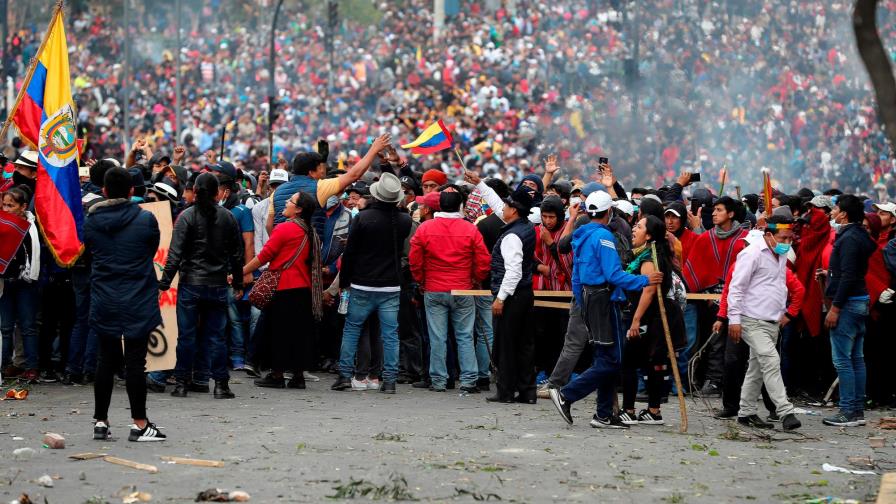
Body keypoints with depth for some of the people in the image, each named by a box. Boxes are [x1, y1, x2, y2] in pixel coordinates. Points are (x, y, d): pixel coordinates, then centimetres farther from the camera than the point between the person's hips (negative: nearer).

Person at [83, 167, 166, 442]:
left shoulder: (91, 222, -1)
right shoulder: (146, 220, -8)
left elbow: (90, 252, 10)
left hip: (103, 302, 3)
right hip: (138, 303, -3)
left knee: (106, 360, 12)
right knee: (135, 361, 0)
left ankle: (101, 422, 16)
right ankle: (139, 424, 2)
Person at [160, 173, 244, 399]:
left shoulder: (186, 217, -6)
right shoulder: (228, 217, 3)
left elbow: (175, 253, -10)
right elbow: (237, 253, 9)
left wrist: (165, 282, -7)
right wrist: (238, 283, 18)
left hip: (191, 284, -2)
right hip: (218, 285, 2)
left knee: (186, 335, 4)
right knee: (216, 335, 6)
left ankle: (182, 382, 7)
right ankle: (221, 384, 4)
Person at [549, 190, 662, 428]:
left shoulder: (581, 237, 14)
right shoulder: (603, 236, -14)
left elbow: (576, 277, 18)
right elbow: (613, 274, -20)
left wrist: (583, 306, 24)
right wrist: (644, 280, -15)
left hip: (588, 299, 10)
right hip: (605, 300, -10)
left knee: (606, 358, 12)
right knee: (610, 360, -6)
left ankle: (604, 415, 12)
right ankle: (566, 395, -12)